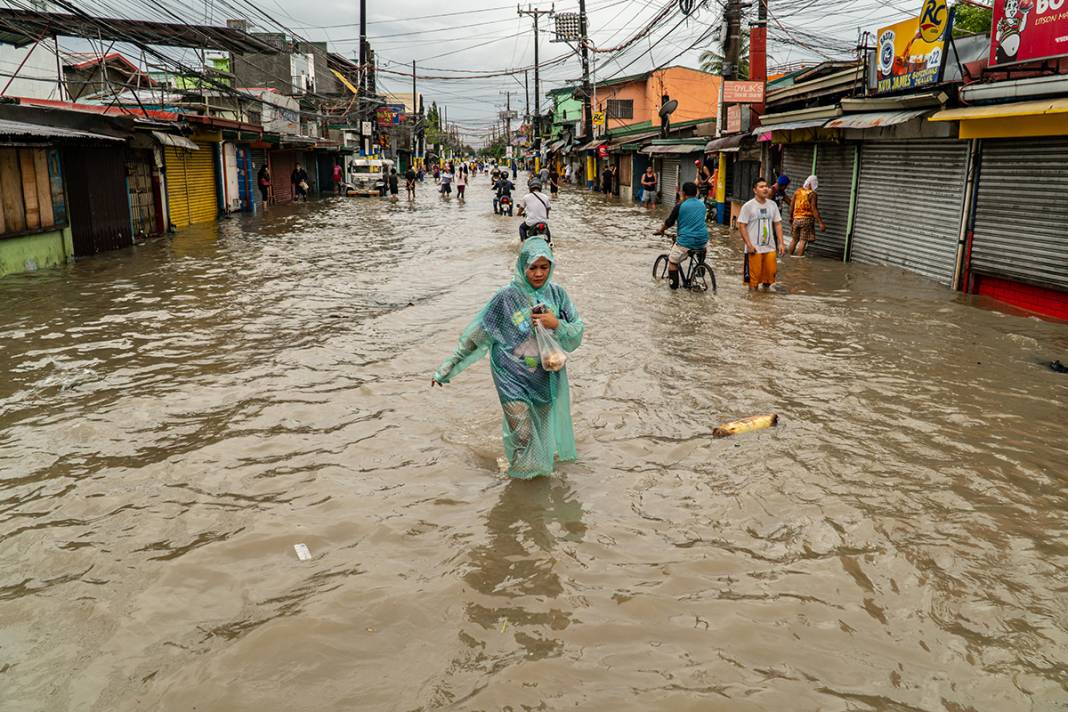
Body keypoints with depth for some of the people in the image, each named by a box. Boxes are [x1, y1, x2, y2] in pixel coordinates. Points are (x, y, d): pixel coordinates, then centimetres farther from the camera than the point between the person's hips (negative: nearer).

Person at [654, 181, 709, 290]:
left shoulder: (680, 206, -7)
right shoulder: (702, 205, 9)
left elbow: (669, 222, 2)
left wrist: (661, 230, 21)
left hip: (686, 242, -5)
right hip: (702, 242, 5)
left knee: (672, 261, 14)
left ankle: (673, 283, 11)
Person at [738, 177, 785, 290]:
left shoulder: (772, 205, 8)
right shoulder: (748, 206, -7)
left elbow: (778, 224, 11)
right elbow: (741, 226, -8)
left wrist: (780, 243, 3)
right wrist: (749, 245, -15)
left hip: (770, 248, 4)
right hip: (754, 249, -4)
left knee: (770, 273, 7)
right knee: (754, 276, 0)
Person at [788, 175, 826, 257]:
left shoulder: (797, 191, 6)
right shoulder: (812, 194, -10)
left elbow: (791, 205, 10)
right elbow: (814, 209, -15)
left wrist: (791, 217, 23)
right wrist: (820, 222, -15)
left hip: (796, 219, 5)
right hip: (807, 219, -5)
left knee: (794, 239, 17)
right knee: (803, 241, -3)